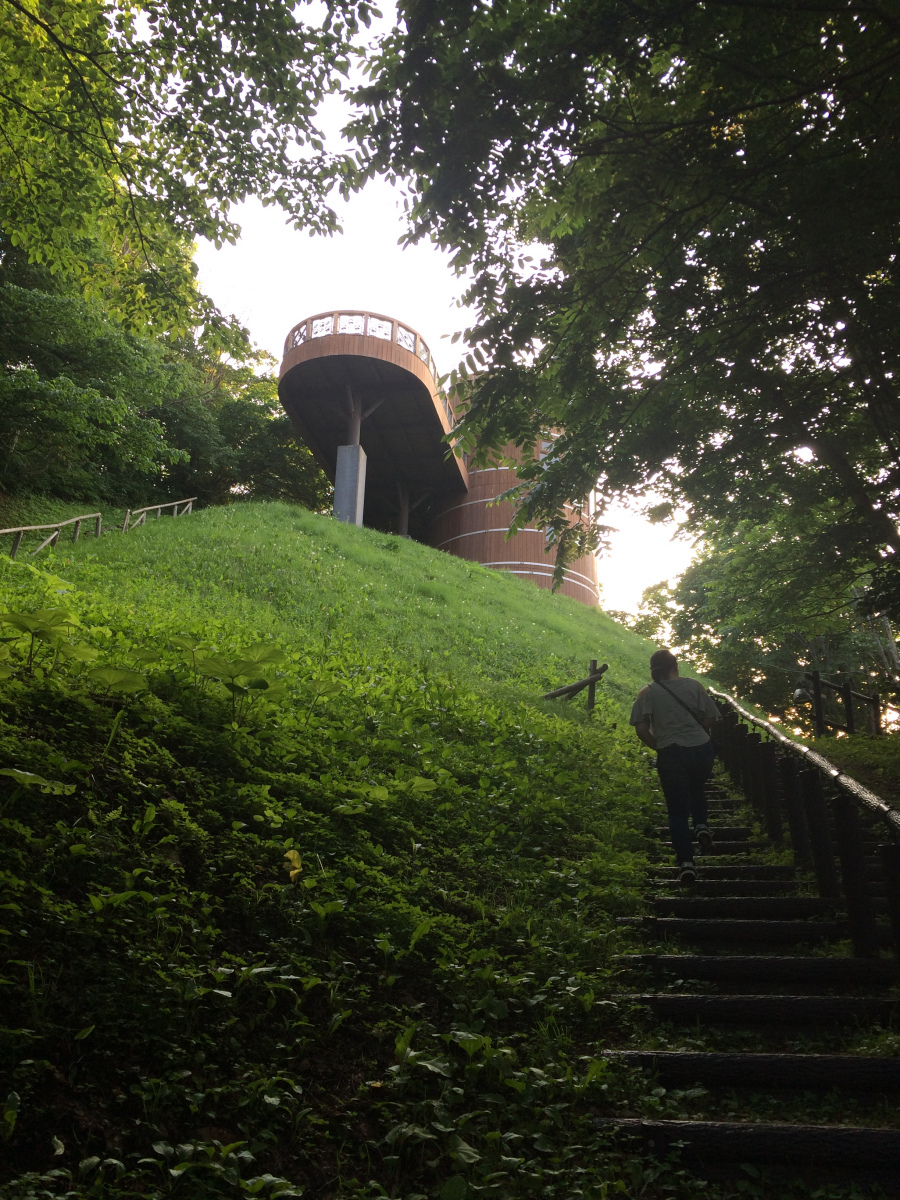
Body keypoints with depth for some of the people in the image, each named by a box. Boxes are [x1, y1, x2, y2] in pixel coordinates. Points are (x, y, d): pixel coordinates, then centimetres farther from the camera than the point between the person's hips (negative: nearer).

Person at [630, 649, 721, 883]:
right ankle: (701, 825, 9)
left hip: (670, 754, -2)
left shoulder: (648, 692, 2)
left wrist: (657, 747, 8)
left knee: (677, 810, 7)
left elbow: (641, 728, -6)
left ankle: (686, 862, -1)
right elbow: (709, 719, 2)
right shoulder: (693, 686, 5)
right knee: (696, 788, 32)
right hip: (701, 748, 2)